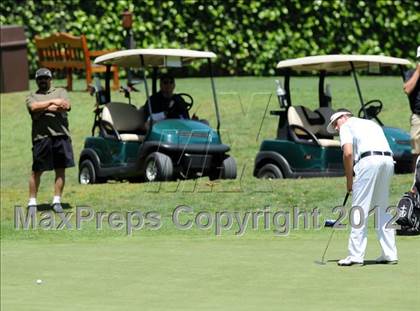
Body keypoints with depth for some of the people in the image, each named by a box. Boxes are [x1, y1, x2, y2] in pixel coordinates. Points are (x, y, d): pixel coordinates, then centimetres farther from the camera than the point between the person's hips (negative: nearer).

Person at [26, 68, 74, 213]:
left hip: (61, 135, 1)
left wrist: (45, 108, -4)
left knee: (60, 169, 1)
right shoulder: (32, 97, 17)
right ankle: (32, 202, 5)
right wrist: (53, 102, -9)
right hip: (41, 136, -1)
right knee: (37, 170, -1)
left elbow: (66, 106, -2)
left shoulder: (60, 92, 18)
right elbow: (34, 107, -6)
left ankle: (57, 201, 7)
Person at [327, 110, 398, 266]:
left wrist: (349, 180, 3)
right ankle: (390, 253, 13)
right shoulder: (372, 124, 33)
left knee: (360, 209, -3)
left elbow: (348, 153, -5)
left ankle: (356, 255, -6)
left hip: (369, 160, -7)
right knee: (383, 209, 16)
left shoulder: (346, 126, 12)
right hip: (388, 160, 7)